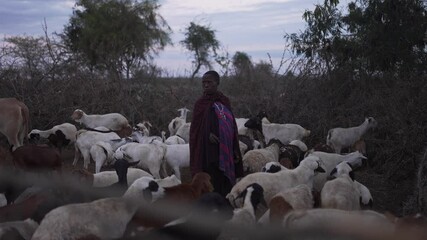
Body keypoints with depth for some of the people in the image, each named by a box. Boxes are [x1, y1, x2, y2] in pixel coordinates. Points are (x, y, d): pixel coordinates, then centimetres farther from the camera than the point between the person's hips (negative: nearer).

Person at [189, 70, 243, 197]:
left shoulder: (224, 102, 10)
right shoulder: (201, 104, 2)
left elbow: (232, 127, 11)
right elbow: (195, 128, 0)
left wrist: (235, 150, 6)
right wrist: (207, 134, -20)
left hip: (226, 152, 4)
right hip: (209, 152, -4)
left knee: (226, 185, 6)